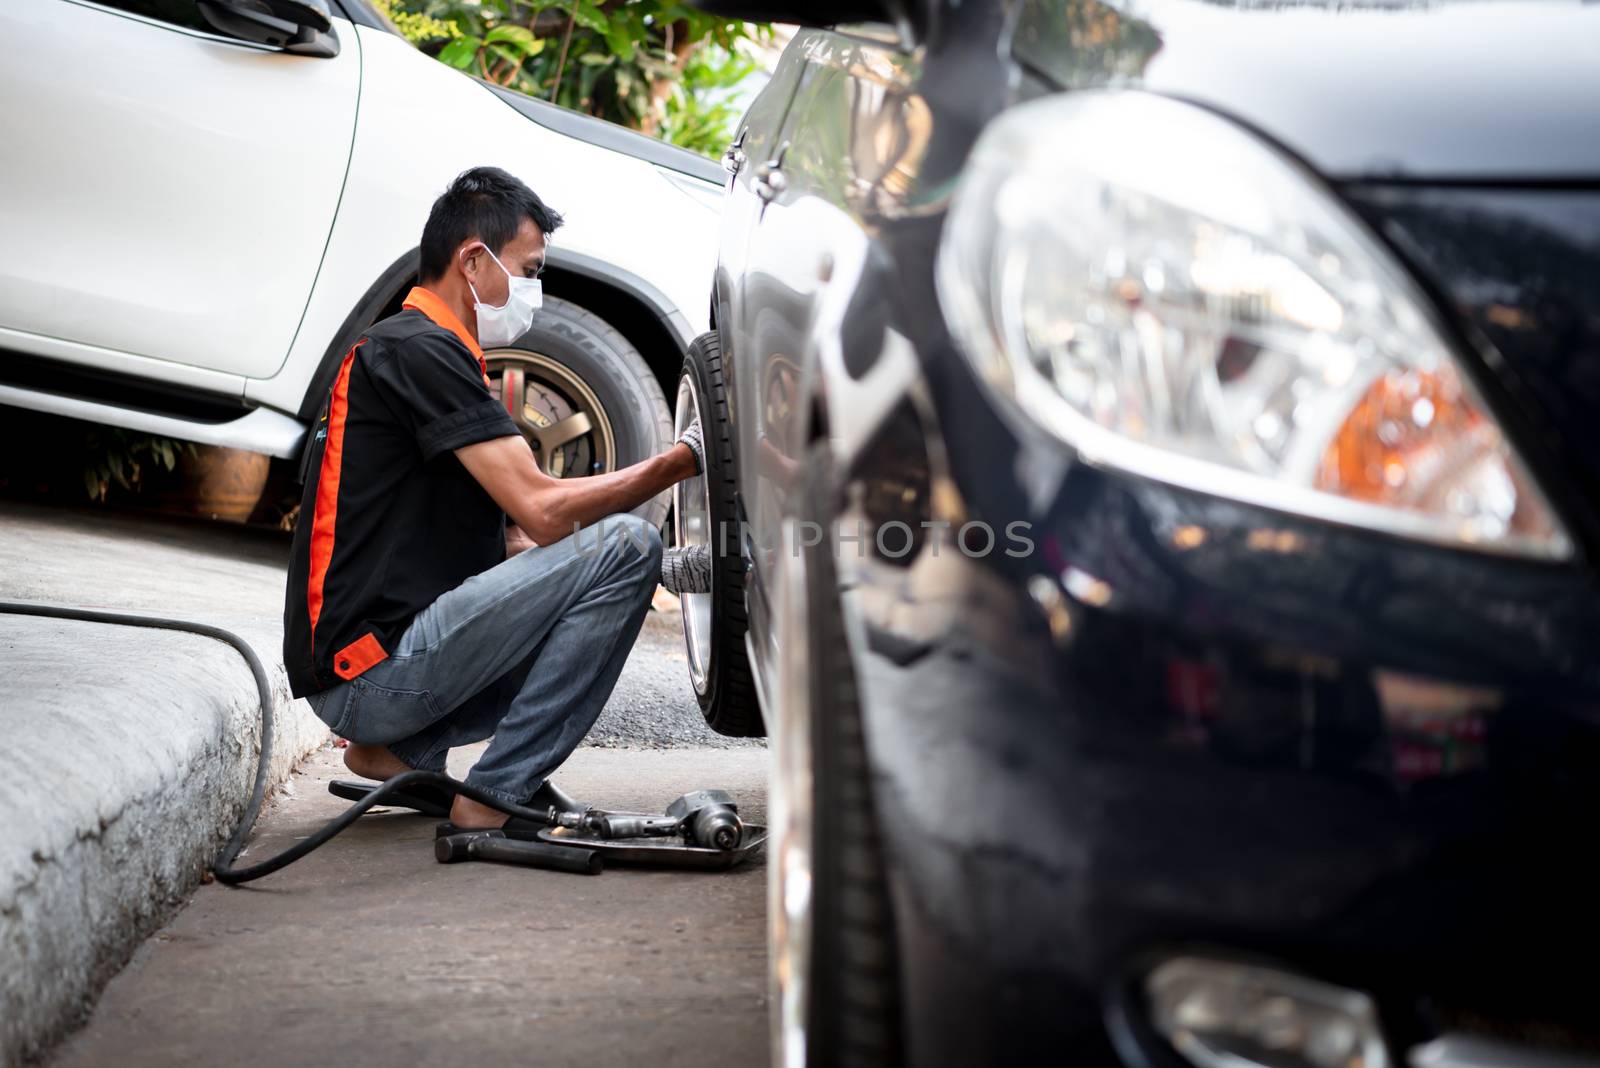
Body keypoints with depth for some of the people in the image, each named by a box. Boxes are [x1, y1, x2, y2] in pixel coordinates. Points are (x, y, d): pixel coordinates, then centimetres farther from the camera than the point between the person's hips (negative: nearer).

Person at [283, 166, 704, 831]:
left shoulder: (428, 352, 22)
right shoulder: (421, 351, -11)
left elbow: (513, 532, 21)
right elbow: (544, 509, -18)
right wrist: (683, 460, -8)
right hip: (373, 671, -10)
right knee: (623, 544, -16)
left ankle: (401, 750, 10)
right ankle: (496, 797, -12)